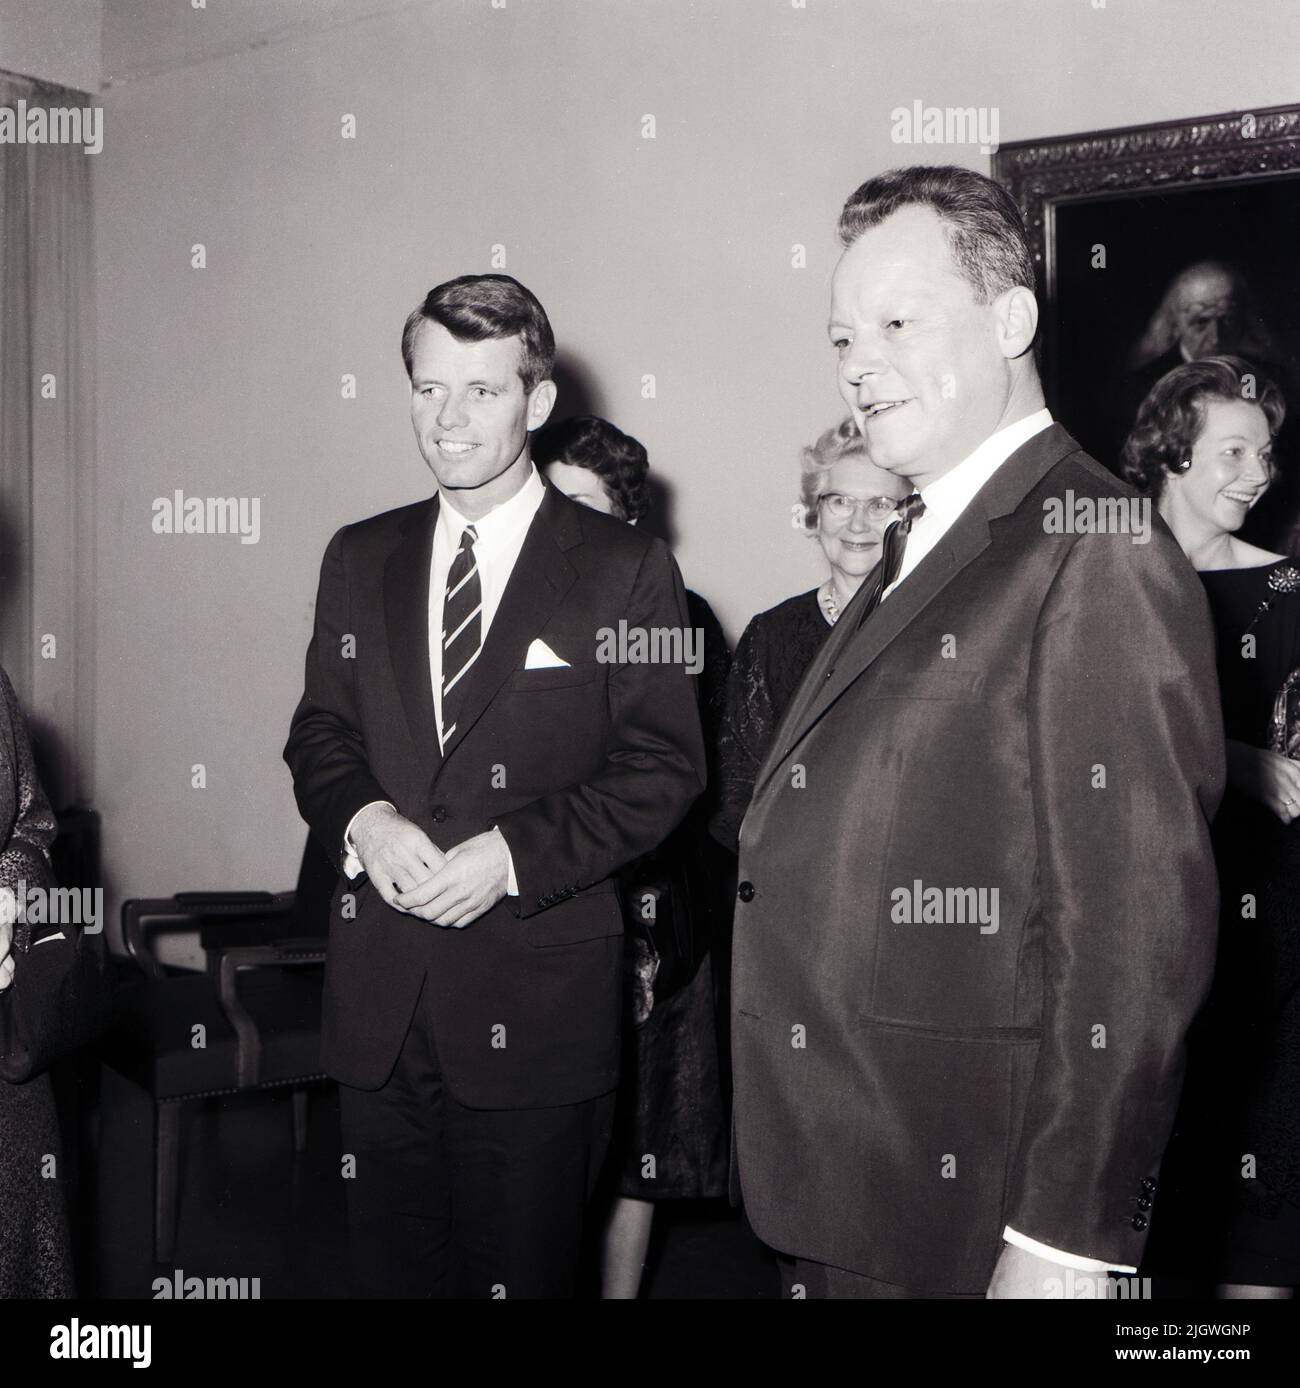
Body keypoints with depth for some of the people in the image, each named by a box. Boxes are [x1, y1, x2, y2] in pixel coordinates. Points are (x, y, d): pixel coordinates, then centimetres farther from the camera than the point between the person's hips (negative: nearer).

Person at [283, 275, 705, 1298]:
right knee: (394, 1267, 15)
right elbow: (319, 734, 12)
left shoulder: (624, 569, -2)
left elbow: (664, 767, -6)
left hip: (536, 996, -4)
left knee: (522, 1275, 7)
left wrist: (514, 851, -18)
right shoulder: (361, 559, 11)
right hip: (379, 993, 4)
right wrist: (363, 819, -10)